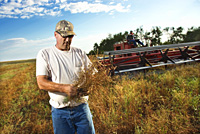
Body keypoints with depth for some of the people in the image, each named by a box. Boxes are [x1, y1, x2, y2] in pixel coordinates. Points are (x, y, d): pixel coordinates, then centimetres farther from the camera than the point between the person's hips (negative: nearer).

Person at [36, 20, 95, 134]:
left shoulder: (80, 53, 5)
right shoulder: (44, 54, -2)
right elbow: (41, 83, -10)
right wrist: (64, 88, -24)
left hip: (81, 107, 2)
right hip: (60, 111, -1)